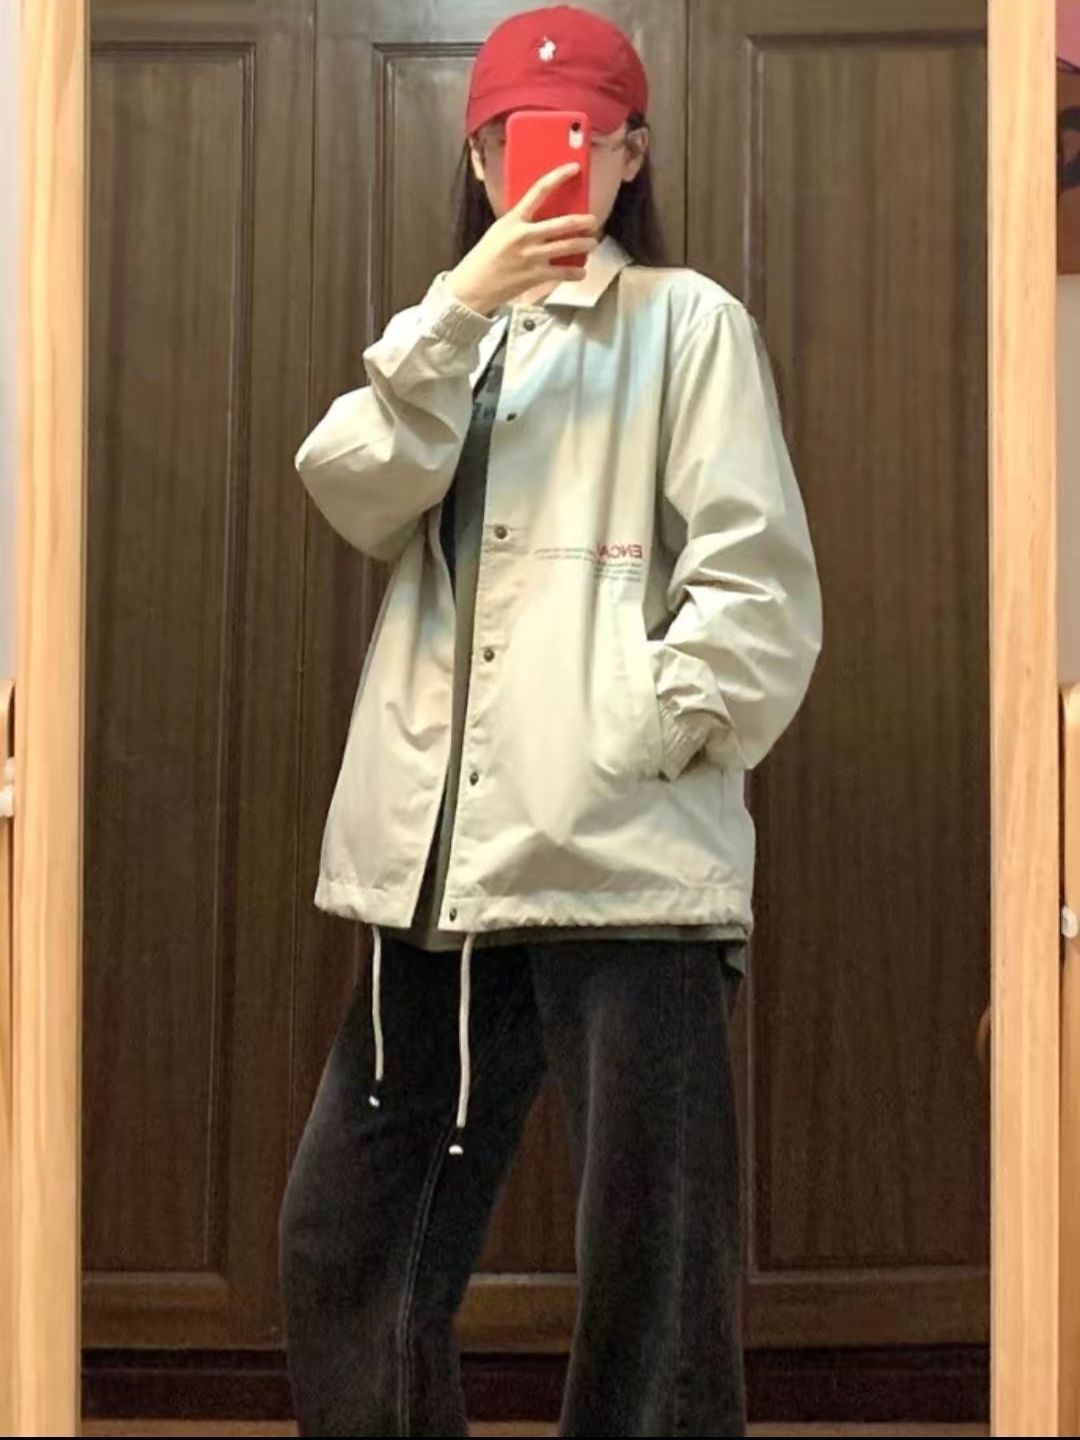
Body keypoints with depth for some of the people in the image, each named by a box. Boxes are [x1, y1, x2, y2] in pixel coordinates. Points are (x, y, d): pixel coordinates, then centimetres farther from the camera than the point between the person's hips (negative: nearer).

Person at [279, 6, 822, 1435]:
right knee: (344, 1239, 11)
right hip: (442, 861, 6)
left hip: (625, 859, -5)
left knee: (652, 1273, -2)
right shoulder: (453, 335, 22)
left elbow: (757, 587, -4)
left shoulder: (687, 319, 5)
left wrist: (646, 749, -12)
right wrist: (458, 310, -8)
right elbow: (355, 495, 1)